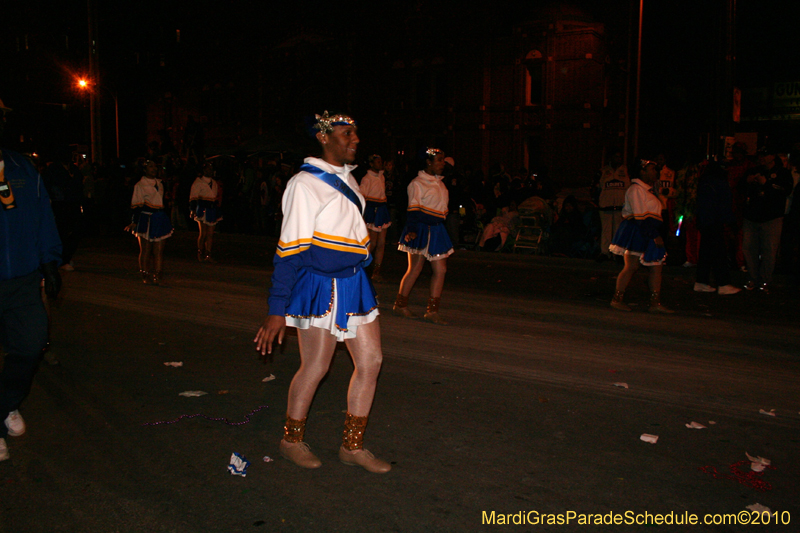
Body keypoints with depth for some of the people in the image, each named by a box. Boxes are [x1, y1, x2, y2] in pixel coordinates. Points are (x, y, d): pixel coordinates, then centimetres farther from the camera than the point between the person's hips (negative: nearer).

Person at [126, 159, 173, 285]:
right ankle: (145, 276, 7)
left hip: (160, 219, 5)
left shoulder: (159, 184, 17)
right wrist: (134, 221, -12)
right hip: (146, 219, -5)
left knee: (159, 250, 0)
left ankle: (157, 276, 2)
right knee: (145, 250, 0)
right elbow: (136, 205, -4)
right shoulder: (140, 185, 0)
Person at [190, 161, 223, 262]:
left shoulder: (215, 183, 17)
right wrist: (193, 210, -10)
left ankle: (208, 255, 4)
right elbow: (193, 197, -3)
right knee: (203, 234, -6)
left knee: (210, 234, 2)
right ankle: (200, 254, 8)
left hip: (212, 210, 6)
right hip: (202, 209, -5)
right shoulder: (198, 182, -1)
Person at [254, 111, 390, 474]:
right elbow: (289, 250, -15)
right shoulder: (305, 184, -13)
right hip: (320, 285, -8)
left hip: (353, 283, 8)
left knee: (371, 360, 7)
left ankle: (352, 447, 21)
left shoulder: (347, 178, 13)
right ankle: (291, 441, 26)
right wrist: (277, 310, -15)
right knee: (316, 367, 2)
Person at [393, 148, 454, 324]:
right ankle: (400, 305, 14)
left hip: (437, 230, 8)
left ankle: (432, 311, 5)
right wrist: (412, 230, -24)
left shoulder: (439, 183, 16)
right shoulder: (417, 183, -7)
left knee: (441, 269, 1)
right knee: (415, 269, -3)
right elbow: (413, 209, -14)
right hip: (421, 230, -8)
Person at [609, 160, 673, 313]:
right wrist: (655, 235, -20)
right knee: (631, 266, -8)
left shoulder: (648, 190, 21)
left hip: (649, 234, 10)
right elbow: (640, 217, -17)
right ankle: (617, 299, 1)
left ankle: (655, 303, 6)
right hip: (636, 232, -10)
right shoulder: (636, 189, -11)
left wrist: (656, 234, 16)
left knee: (657, 266, 4)